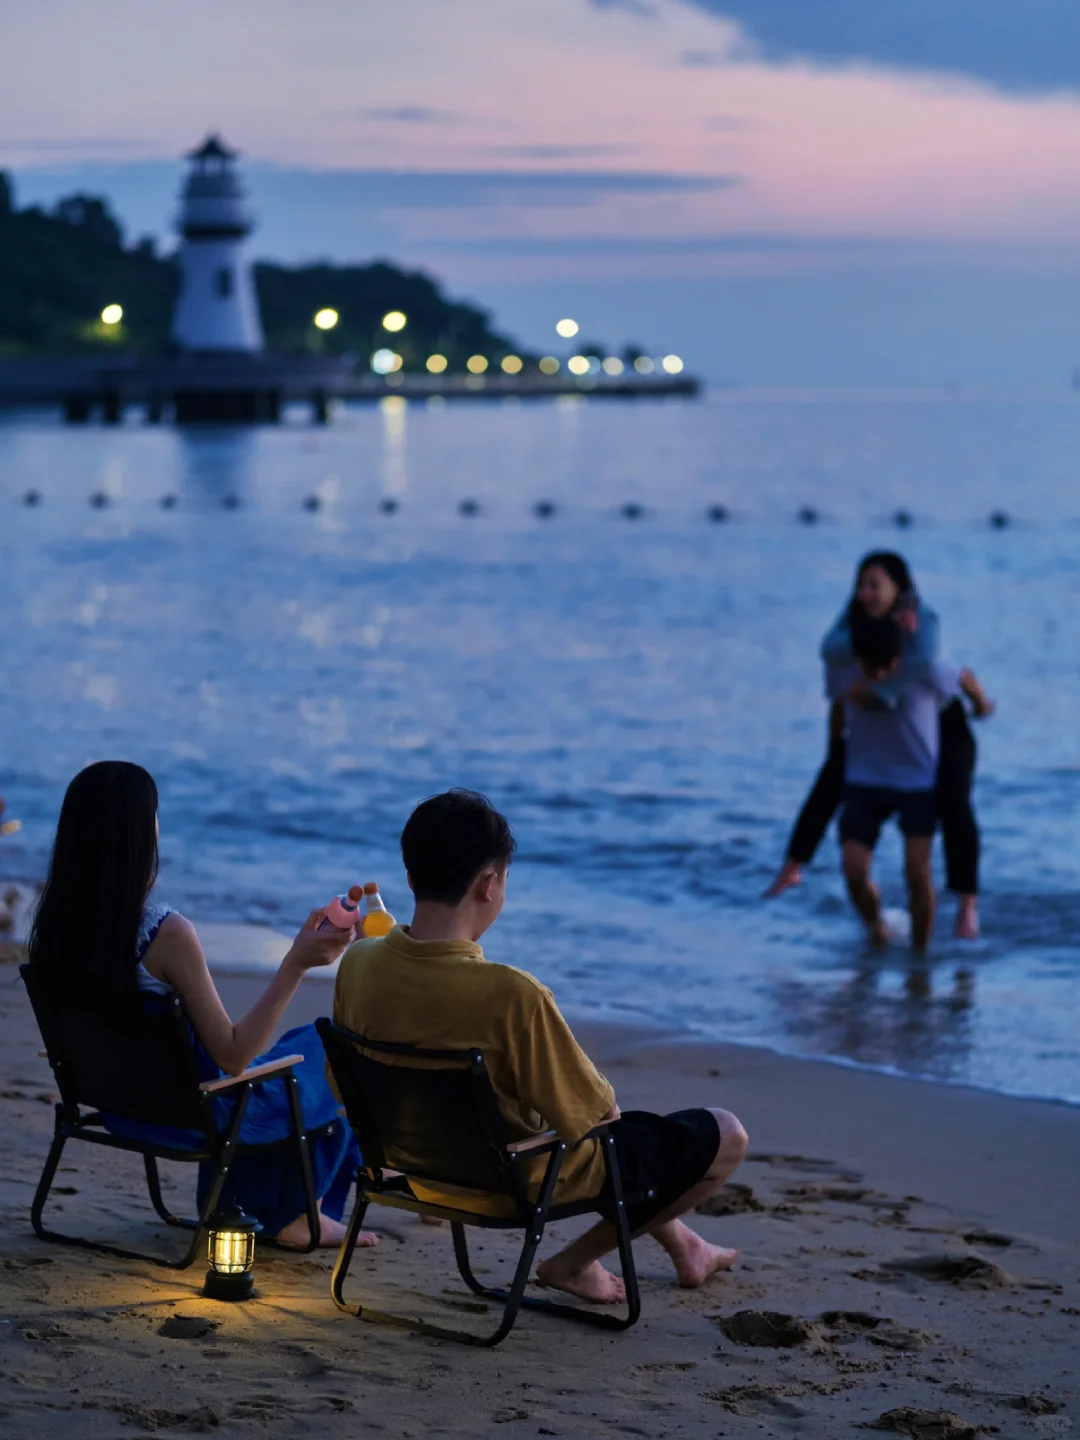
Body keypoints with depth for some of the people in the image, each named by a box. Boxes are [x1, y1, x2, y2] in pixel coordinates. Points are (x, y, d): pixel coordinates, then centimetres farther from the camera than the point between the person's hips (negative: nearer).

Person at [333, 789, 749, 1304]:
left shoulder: (357, 965, -16)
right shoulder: (510, 993, -36)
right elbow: (584, 1115, -24)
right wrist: (605, 1107, 0)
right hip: (529, 1183, -8)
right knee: (727, 1135, 10)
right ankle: (574, 1262, 19)